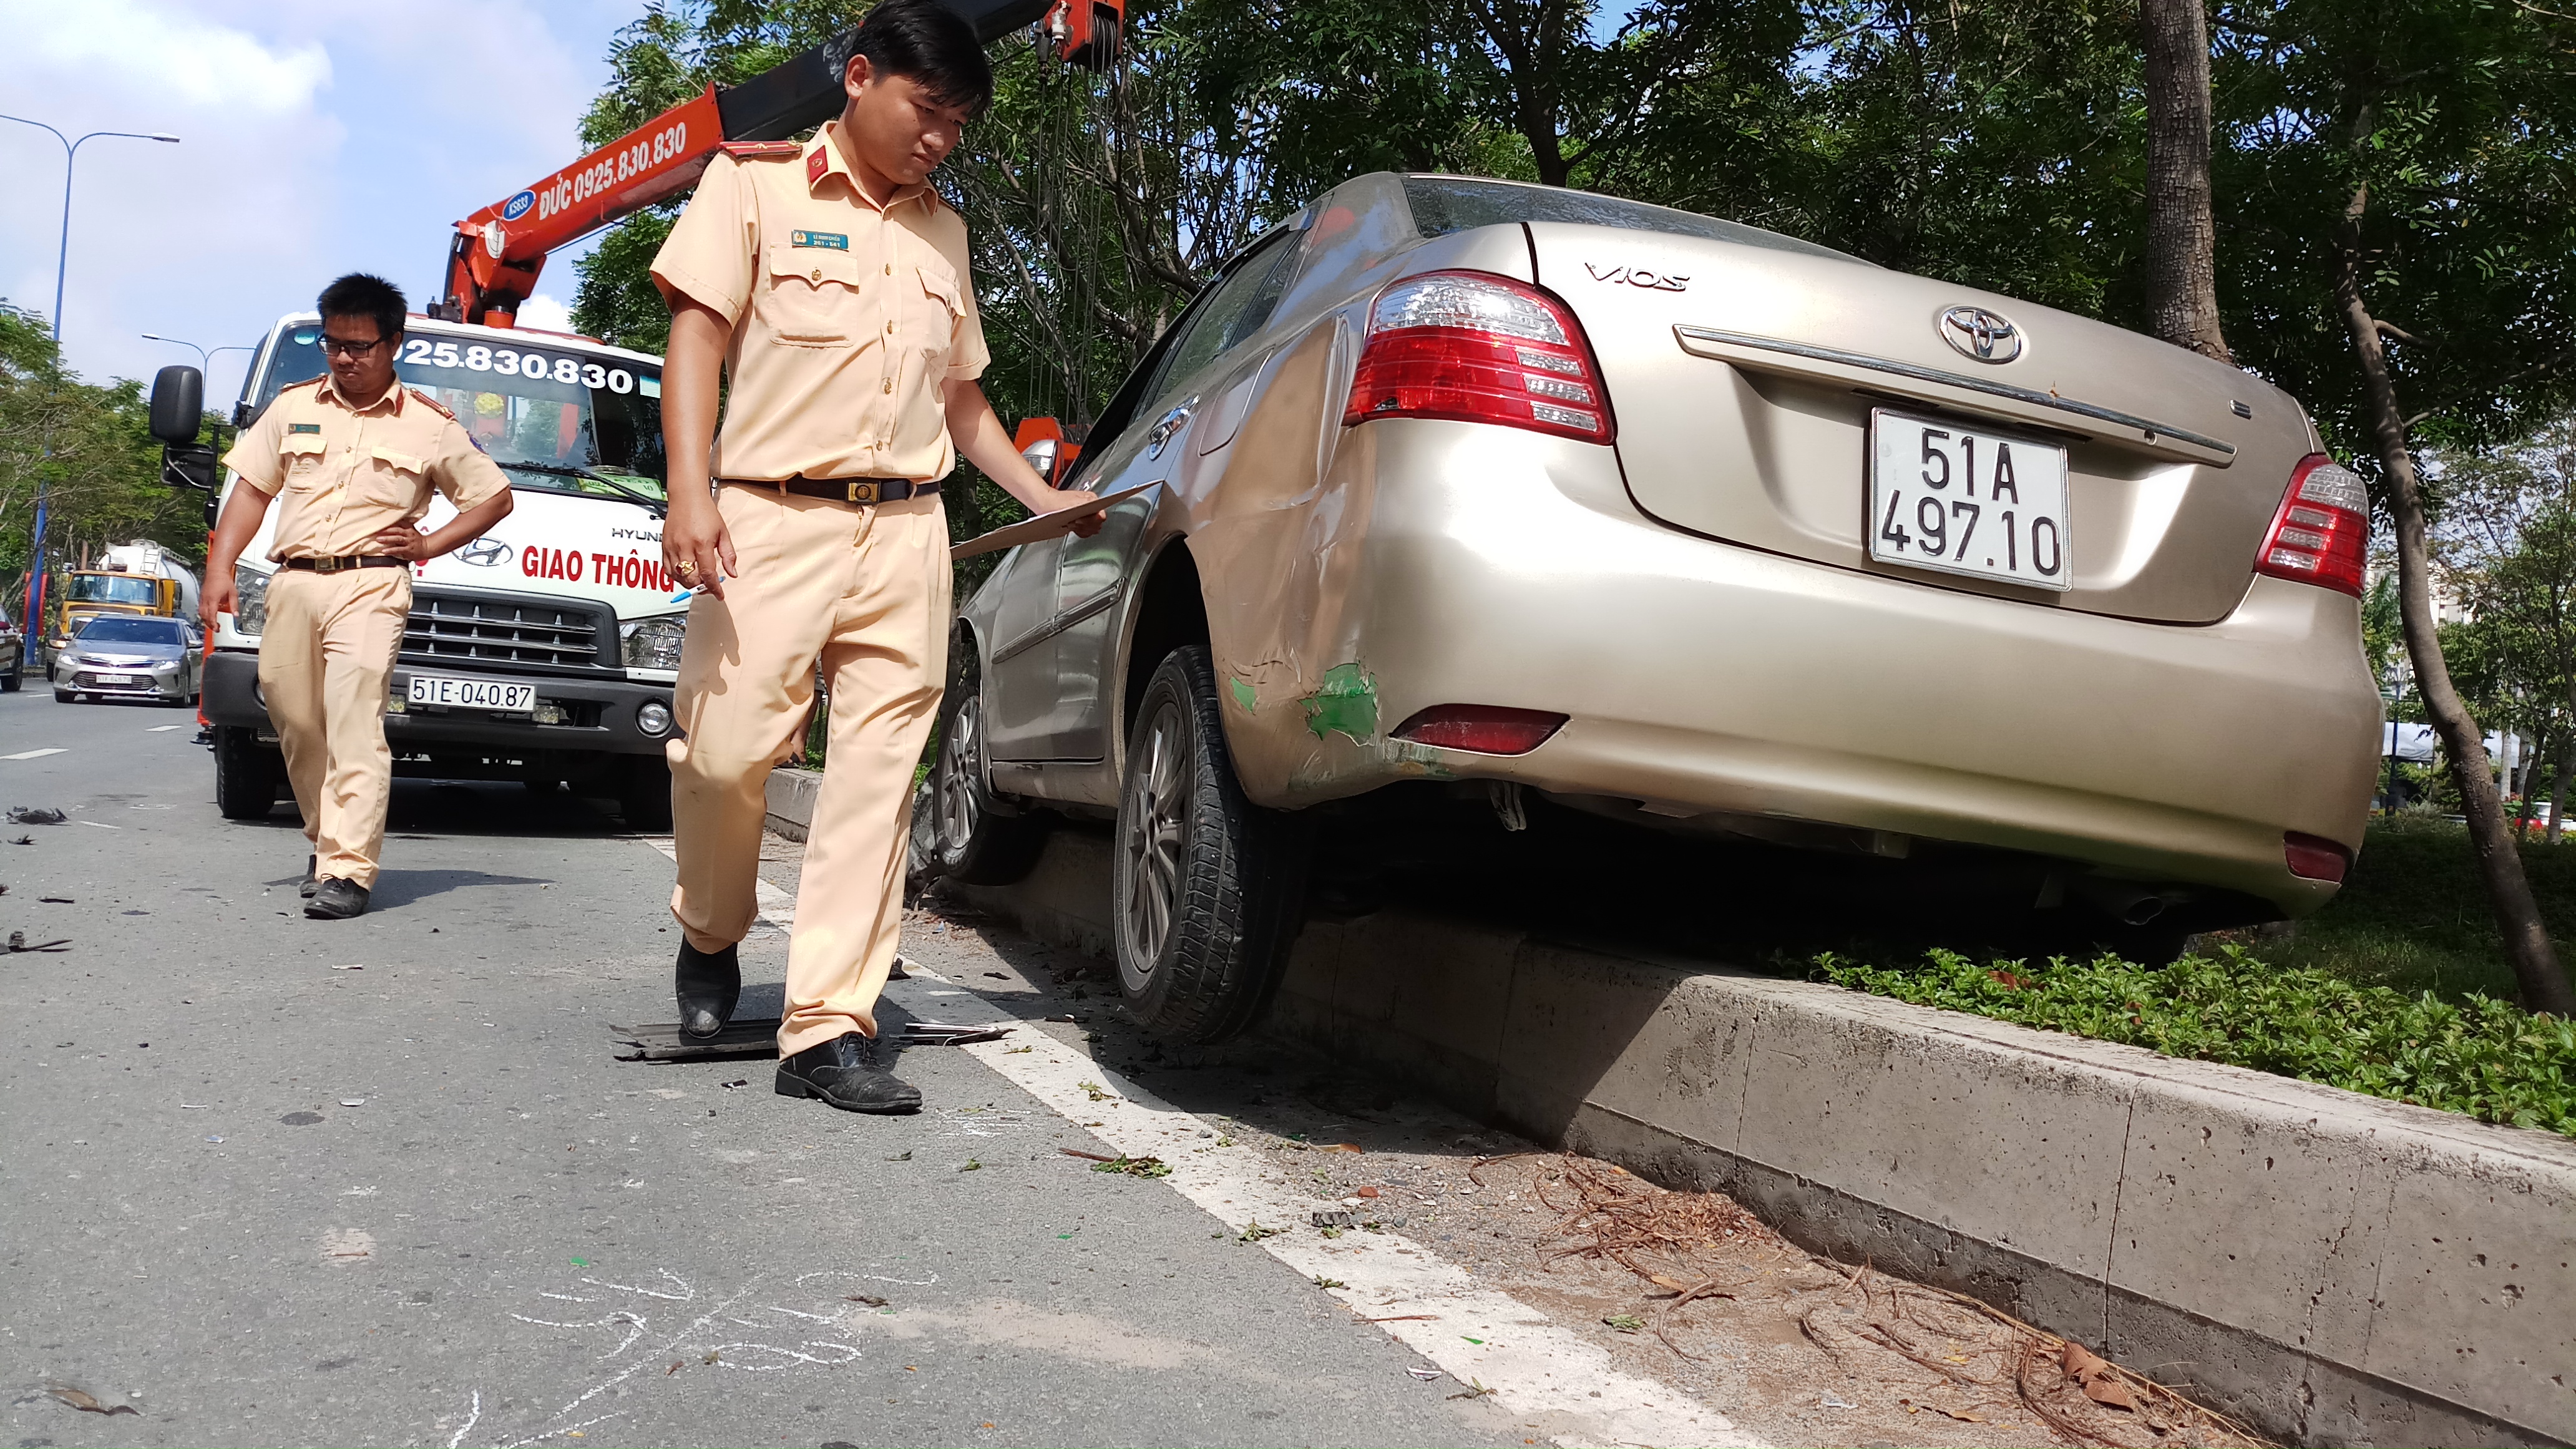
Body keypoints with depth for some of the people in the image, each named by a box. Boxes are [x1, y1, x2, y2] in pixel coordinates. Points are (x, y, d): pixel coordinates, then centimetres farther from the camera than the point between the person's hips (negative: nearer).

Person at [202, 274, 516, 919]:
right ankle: (325, 838, 28)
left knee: (355, 725, -15)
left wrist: (430, 544, 2)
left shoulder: (430, 426, 7)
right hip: (293, 583, 4)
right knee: (296, 721, 8)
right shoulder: (293, 407, 15)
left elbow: (495, 497, 12)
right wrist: (219, 568, 5)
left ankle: (346, 871, -20)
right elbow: (252, 490, 16)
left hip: (370, 587, -4)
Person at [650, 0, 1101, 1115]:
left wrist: (1043, 499, 17)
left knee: (877, 776, -3)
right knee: (724, 749, -9)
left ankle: (828, 1029, 0)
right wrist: (689, 490, -14)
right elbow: (697, 333, -1)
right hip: (773, 518, -4)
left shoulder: (942, 232, 22)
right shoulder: (758, 183, 7)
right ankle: (710, 936, 22)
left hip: (908, 531, 4)